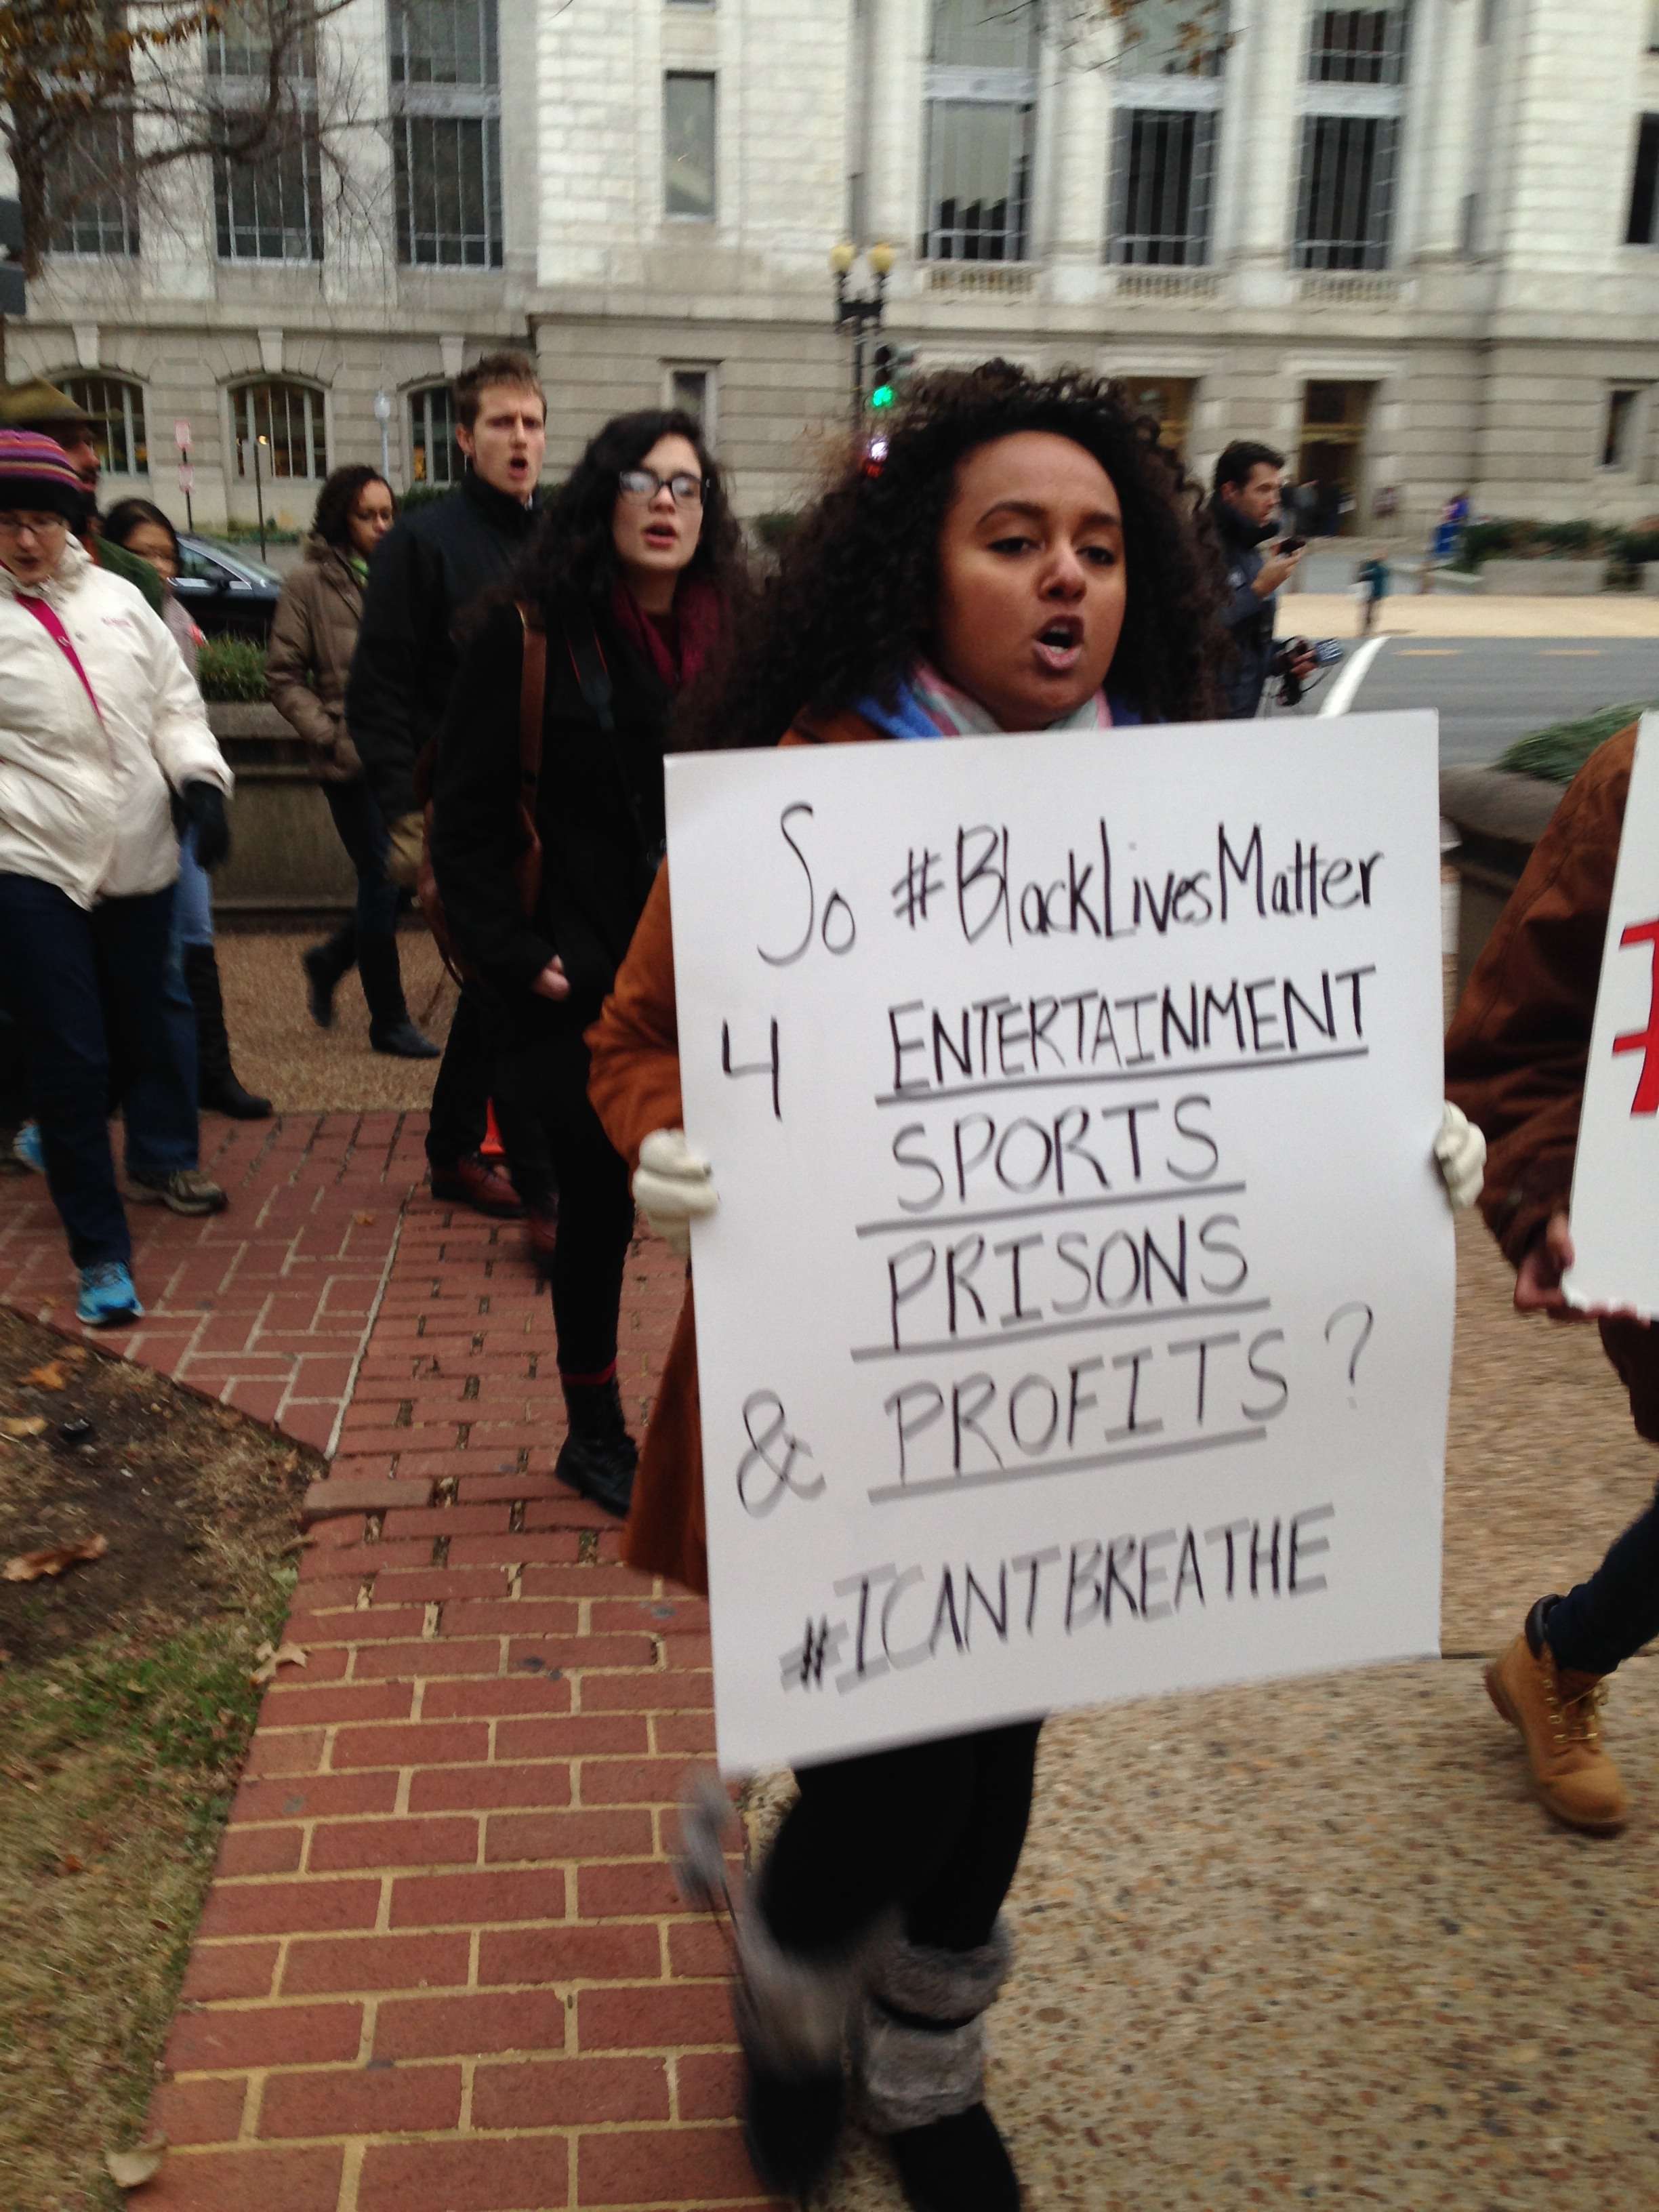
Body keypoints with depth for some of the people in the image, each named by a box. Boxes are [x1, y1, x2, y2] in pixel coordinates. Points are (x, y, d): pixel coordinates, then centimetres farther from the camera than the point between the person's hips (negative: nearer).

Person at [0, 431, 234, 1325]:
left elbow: (173, 703, 12)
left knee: (145, 1025, 20)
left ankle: (162, 1156, 48)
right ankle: (101, 1255, 8)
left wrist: (199, 783, -3)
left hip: (139, 857, 4)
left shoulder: (119, 600, 7)